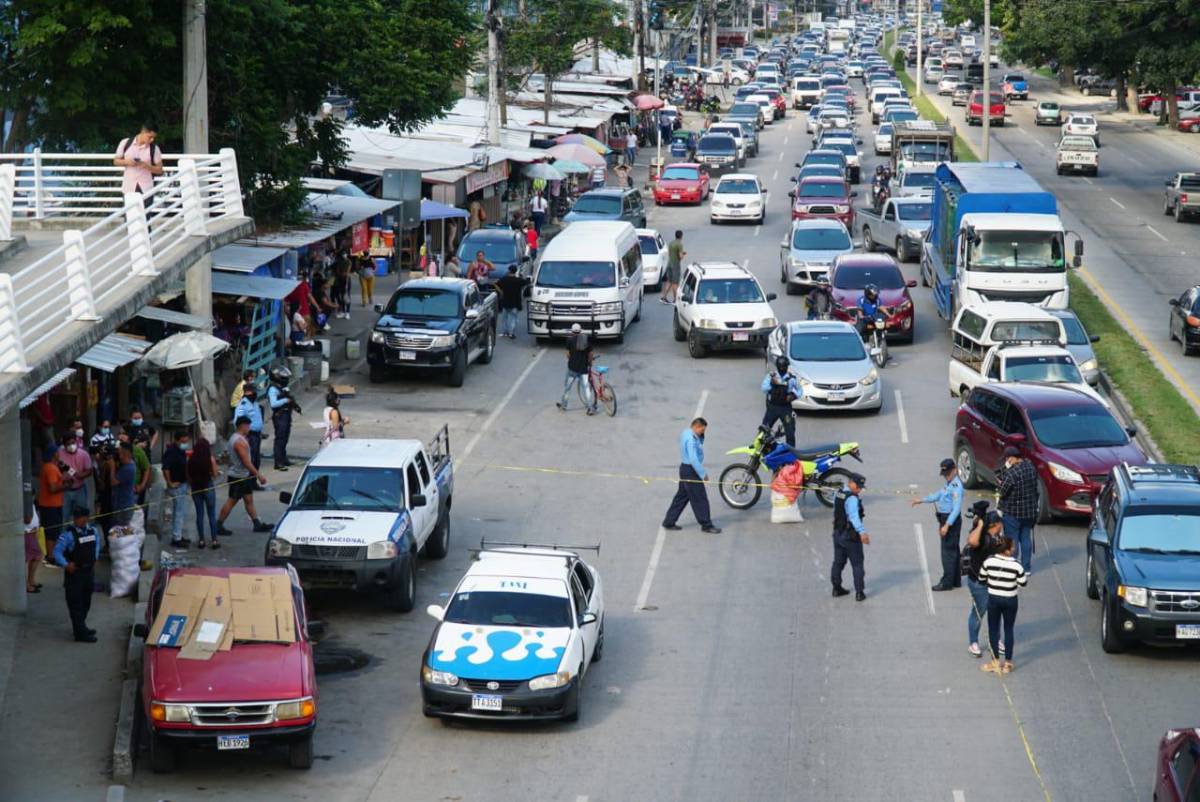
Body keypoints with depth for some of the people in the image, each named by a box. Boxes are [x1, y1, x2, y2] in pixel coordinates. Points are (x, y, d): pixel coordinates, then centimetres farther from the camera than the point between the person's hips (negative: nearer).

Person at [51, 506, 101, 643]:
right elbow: (57, 551, -17)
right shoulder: (68, 534, -19)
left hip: (89, 571, 7)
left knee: (86, 602, 20)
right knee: (75, 603, -3)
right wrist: (65, 565, -23)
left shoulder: (93, 530, 2)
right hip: (74, 572, -7)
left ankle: (81, 627, 36)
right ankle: (80, 633, -1)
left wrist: (94, 559, 15)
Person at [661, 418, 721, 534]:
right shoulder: (691, 439, -22)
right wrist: (703, 474, -23)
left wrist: (701, 437, -1)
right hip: (691, 471, -10)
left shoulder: (685, 433, 9)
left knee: (682, 496, 16)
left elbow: (699, 444, 18)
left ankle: (669, 522, 20)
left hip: (685, 468, 10)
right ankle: (706, 525, 6)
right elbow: (693, 459, -27)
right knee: (700, 499, -2)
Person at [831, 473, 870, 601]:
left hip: (838, 534, 8)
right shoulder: (852, 499, -21)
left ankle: (837, 589, 25)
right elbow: (854, 517, -34)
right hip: (851, 537, -8)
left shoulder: (839, 495, 6)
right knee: (857, 565, 1)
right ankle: (859, 593, 2)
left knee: (838, 562, 17)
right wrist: (862, 532, -44)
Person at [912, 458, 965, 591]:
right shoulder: (948, 483, 11)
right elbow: (938, 495, 25)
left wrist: (947, 525, -27)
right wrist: (921, 500, 26)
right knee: (953, 550, 15)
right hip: (946, 519, 10)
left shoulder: (956, 486, -20)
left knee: (948, 551, -7)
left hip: (952, 520, -10)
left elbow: (956, 508, -25)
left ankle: (947, 582, -4)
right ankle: (956, 580, 23)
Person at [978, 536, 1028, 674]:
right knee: (1009, 630, 11)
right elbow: (1022, 583, -8)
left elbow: (981, 579, 0)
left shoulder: (989, 561, -12)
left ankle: (995, 662, 16)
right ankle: (1007, 663, 16)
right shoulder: (1016, 564, -18)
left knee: (993, 629, 13)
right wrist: (1026, 576, 12)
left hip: (993, 599, 1)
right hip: (1010, 600, -1)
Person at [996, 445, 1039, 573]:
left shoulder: (1011, 473, -24)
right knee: (1026, 539, 16)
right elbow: (1035, 487, 9)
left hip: (1013, 513, -7)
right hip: (1030, 511, 7)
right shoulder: (1031, 467, 0)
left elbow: (1001, 491, -17)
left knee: (1012, 540, 4)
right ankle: (1026, 567, 22)